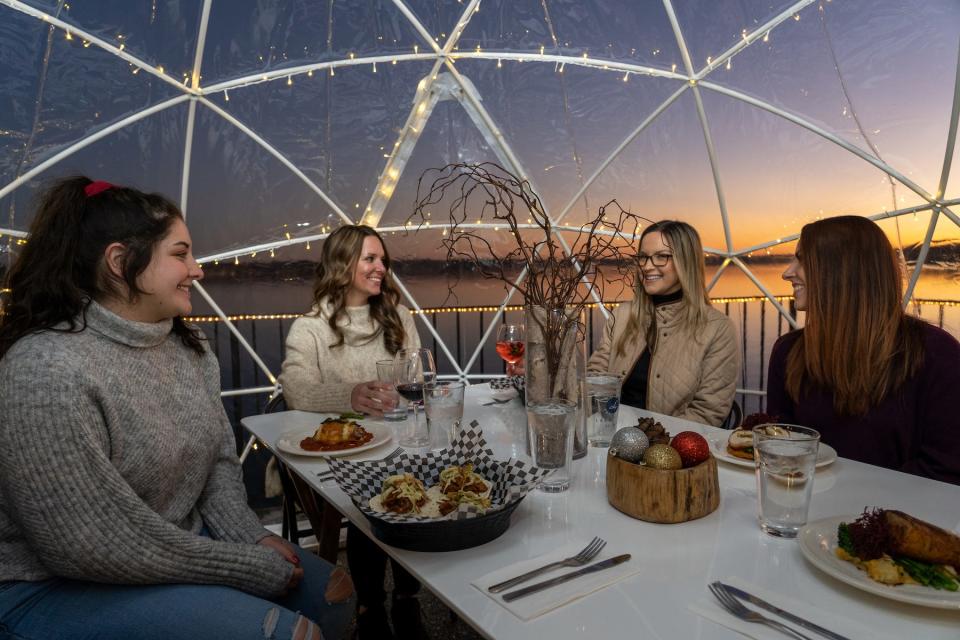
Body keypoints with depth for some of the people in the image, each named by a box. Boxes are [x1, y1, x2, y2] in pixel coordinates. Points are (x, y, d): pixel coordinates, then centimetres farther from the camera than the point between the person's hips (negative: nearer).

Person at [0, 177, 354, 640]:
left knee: (332, 595, 4)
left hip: (182, 543, 8)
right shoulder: (48, 371, -25)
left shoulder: (188, 345, 2)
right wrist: (253, 567, -20)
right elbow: (90, 546, -26)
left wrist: (252, 537, -9)